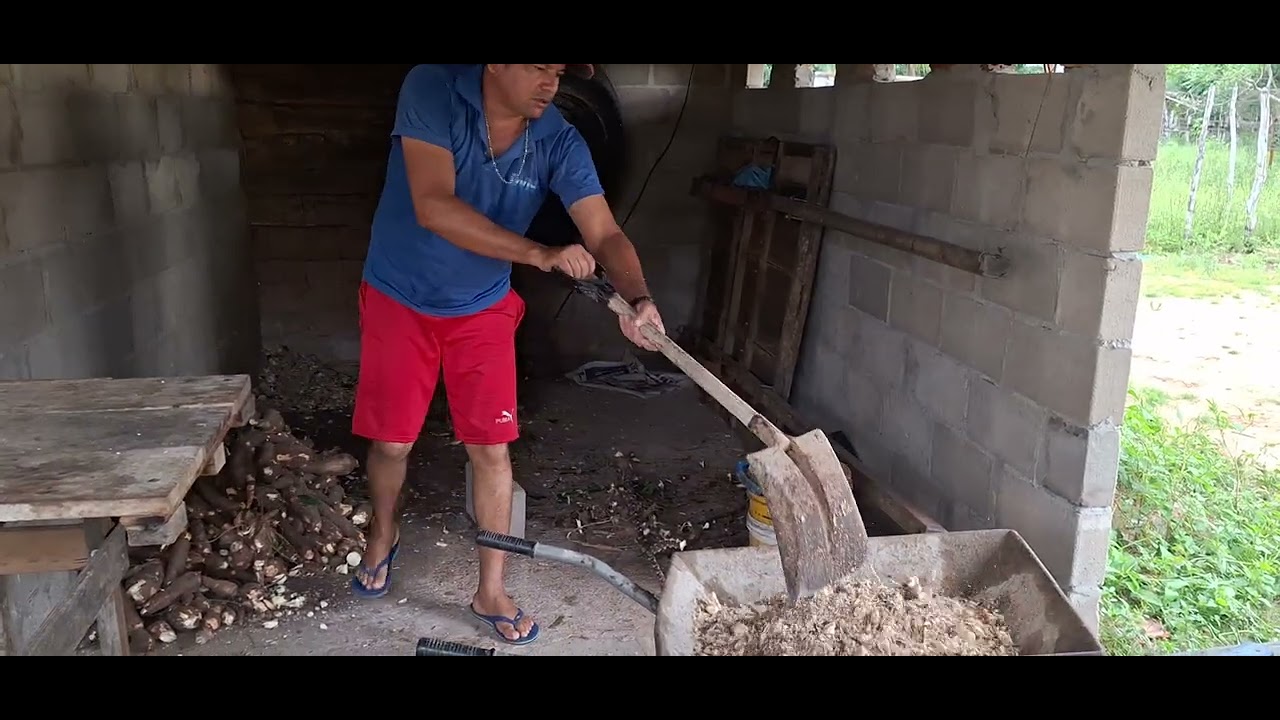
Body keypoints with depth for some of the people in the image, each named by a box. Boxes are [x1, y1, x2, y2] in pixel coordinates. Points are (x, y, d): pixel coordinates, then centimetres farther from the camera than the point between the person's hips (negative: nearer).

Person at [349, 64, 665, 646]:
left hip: (483, 310, 2)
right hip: (399, 301, -1)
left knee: (492, 449, 2)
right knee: (392, 442, 9)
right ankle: (383, 535, 43)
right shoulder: (432, 90, -23)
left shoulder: (559, 142, -15)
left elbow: (605, 233, -21)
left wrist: (637, 298, -42)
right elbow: (434, 208, -33)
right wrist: (541, 255, -39)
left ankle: (490, 592, 19)